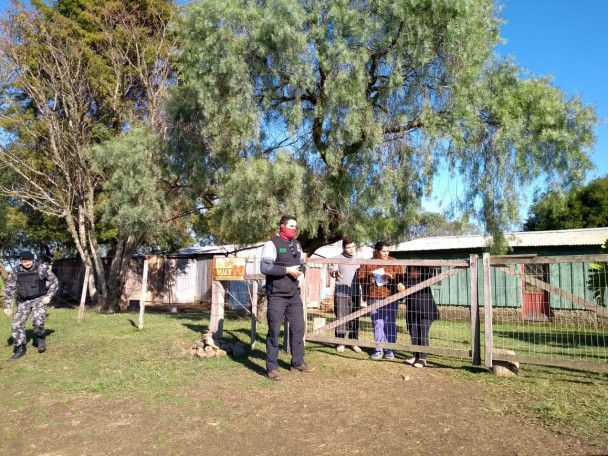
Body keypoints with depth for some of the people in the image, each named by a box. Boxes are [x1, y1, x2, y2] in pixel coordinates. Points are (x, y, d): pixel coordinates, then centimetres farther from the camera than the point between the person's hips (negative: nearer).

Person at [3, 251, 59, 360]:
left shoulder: (42, 269, -8)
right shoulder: (17, 273, 1)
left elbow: (54, 282, -2)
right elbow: (9, 289, 8)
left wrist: (49, 296, -12)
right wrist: (7, 306, 3)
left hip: (39, 299, -4)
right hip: (23, 302, 4)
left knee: (38, 320, -25)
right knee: (17, 323, -6)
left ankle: (39, 337, 6)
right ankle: (20, 349, 8)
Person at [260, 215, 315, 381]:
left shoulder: (297, 245, 13)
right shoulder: (272, 244, -9)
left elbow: (303, 263, 23)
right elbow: (264, 267, -18)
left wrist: (302, 273, 0)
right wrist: (287, 270, -19)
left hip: (294, 295, 7)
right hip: (277, 296, -7)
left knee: (298, 328, 12)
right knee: (274, 331, -1)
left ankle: (297, 362, 26)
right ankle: (272, 368, 9)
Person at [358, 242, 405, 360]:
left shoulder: (393, 262, 7)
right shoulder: (367, 263, 8)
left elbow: (400, 276, 2)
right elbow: (361, 278, 3)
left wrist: (390, 276, -18)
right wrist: (369, 280, -13)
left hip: (390, 297, 0)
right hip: (374, 298, 1)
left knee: (390, 324, 3)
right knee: (377, 324, 5)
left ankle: (390, 350, 12)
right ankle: (379, 349, 14)